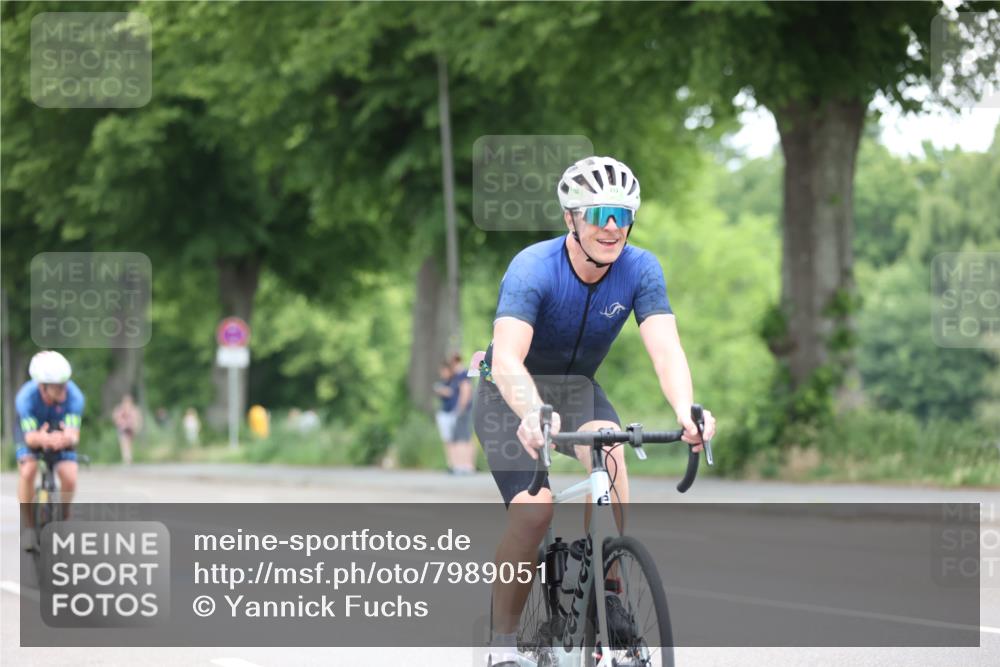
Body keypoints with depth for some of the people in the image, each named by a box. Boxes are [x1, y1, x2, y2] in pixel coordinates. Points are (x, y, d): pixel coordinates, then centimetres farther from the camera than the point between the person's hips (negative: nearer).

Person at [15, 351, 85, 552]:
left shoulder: (74, 397, -35)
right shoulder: (26, 397, -37)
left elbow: (73, 434, -42)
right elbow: (30, 437, -41)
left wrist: (67, 439, -67)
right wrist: (42, 439, -66)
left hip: (60, 431, 1)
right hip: (32, 429, -1)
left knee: (69, 478, -19)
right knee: (28, 471, -27)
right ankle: (28, 525, -8)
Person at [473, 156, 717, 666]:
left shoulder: (640, 270, -17)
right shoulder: (534, 269, -28)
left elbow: (665, 348, -29)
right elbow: (508, 358, -42)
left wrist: (686, 411, -50)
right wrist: (534, 415, -62)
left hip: (578, 388, 3)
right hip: (512, 394, -3)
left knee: (611, 453, -30)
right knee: (534, 508, -23)